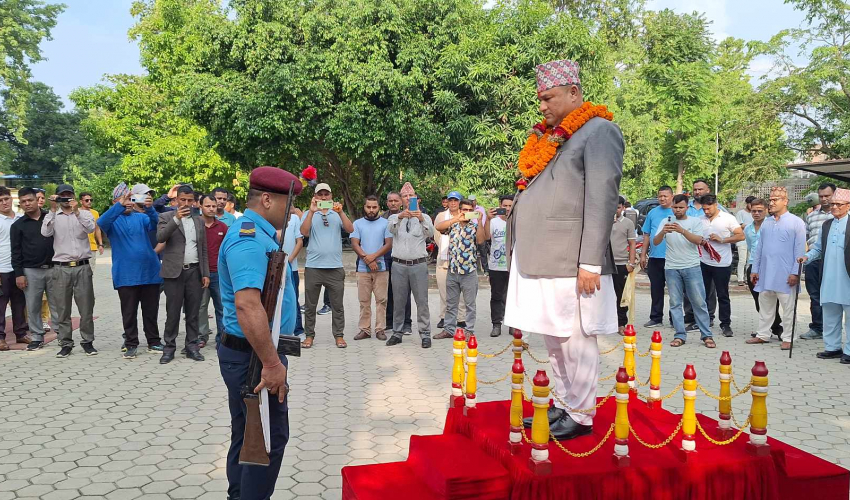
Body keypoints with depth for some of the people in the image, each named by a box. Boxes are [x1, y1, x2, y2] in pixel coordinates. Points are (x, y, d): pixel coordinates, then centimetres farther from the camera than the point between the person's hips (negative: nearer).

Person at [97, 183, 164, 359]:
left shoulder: (141, 217, 10)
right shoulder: (112, 220, 4)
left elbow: (155, 223, -10)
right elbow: (101, 223, -19)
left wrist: (149, 208, -32)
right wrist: (120, 205, -33)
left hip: (150, 272, 2)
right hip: (126, 276, -2)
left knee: (151, 311, 10)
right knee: (129, 313, 5)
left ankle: (154, 342, 20)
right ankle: (131, 344, 15)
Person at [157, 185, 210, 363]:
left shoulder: (199, 221, 12)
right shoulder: (166, 217, 1)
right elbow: (160, 237, -17)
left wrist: (206, 273, 8)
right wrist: (176, 219, -25)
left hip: (194, 272, 3)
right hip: (174, 272, -3)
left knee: (193, 312, 7)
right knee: (172, 312, 2)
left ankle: (192, 346, 15)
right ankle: (169, 347, 11)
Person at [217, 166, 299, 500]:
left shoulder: (260, 234, 12)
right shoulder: (249, 238, -22)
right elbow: (247, 305, -34)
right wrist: (272, 363, -31)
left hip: (252, 353, 10)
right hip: (252, 356, -10)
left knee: (248, 435, 19)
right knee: (270, 437, 1)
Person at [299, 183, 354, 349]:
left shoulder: (338, 214, 9)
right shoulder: (309, 214, 6)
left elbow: (350, 229, -5)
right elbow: (304, 232, -11)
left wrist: (340, 212, -17)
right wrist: (312, 211, -18)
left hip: (335, 267, 1)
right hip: (313, 266, 0)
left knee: (337, 304, 6)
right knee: (310, 305, 7)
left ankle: (339, 335, 15)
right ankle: (309, 335, 18)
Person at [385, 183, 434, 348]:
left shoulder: (424, 217, 7)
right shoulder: (395, 217, 10)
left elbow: (430, 233, -14)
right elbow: (391, 229, -14)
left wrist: (421, 219, -34)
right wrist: (400, 217, -36)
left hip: (419, 265, -1)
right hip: (399, 265, 1)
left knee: (422, 301, -2)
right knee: (398, 301, 8)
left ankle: (425, 334, 4)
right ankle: (397, 333, 17)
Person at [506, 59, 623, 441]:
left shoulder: (599, 131, -6)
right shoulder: (549, 137, 19)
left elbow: (601, 200, -14)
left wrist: (590, 263, -19)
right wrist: (519, 250, 16)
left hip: (569, 263, -8)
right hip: (539, 260, 8)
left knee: (575, 340, 0)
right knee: (553, 339, 14)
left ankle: (581, 418, 11)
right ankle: (562, 407, 26)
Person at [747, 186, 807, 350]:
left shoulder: (796, 222, -3)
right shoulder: (766, 223, 11)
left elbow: (800, 250, -7)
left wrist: (795, 272, -13)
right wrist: (755, 269, 11)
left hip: (785, 275, -5)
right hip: (765, 273, 5)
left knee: (788, 307, 3)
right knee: (765, 306, 12)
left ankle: (788, 338, 11)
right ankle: (763, 335, 21)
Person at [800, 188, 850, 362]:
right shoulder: (826, 225, 15)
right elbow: (818, 247, 19)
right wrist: (807, 256, 1)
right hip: (829, 280, 6)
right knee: (830, 315, 13)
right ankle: (832, 347, 23)